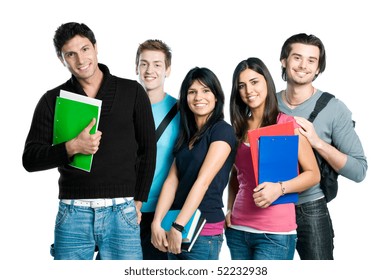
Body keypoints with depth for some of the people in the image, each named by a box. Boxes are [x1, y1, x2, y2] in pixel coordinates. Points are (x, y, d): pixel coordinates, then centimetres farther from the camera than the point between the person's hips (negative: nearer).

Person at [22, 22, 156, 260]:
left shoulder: (132, 92, 5)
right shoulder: (53, 100, 6)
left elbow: (148, 150, 9)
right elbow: (30, 159, 2)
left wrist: (137, 201, 4)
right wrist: (72, 147, -15)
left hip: (121, 212, -1)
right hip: (72, 213, 1)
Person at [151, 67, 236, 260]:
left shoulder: (222, 131, -7)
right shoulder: (187, 135, 14)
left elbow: (203, 181, -15)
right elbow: (172, 180, 5)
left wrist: (178, 226, -20)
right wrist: (157, 223, -7)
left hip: (204, 231, -6)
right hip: (177, 227, 6)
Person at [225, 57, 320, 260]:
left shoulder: (287, 124, -4)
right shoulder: (239, 129, 10)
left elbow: (313, 174, -3)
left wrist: (279, 188, -18)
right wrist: (229, 209, 6)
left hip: (275, 234, -4)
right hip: (237, 230, 5)